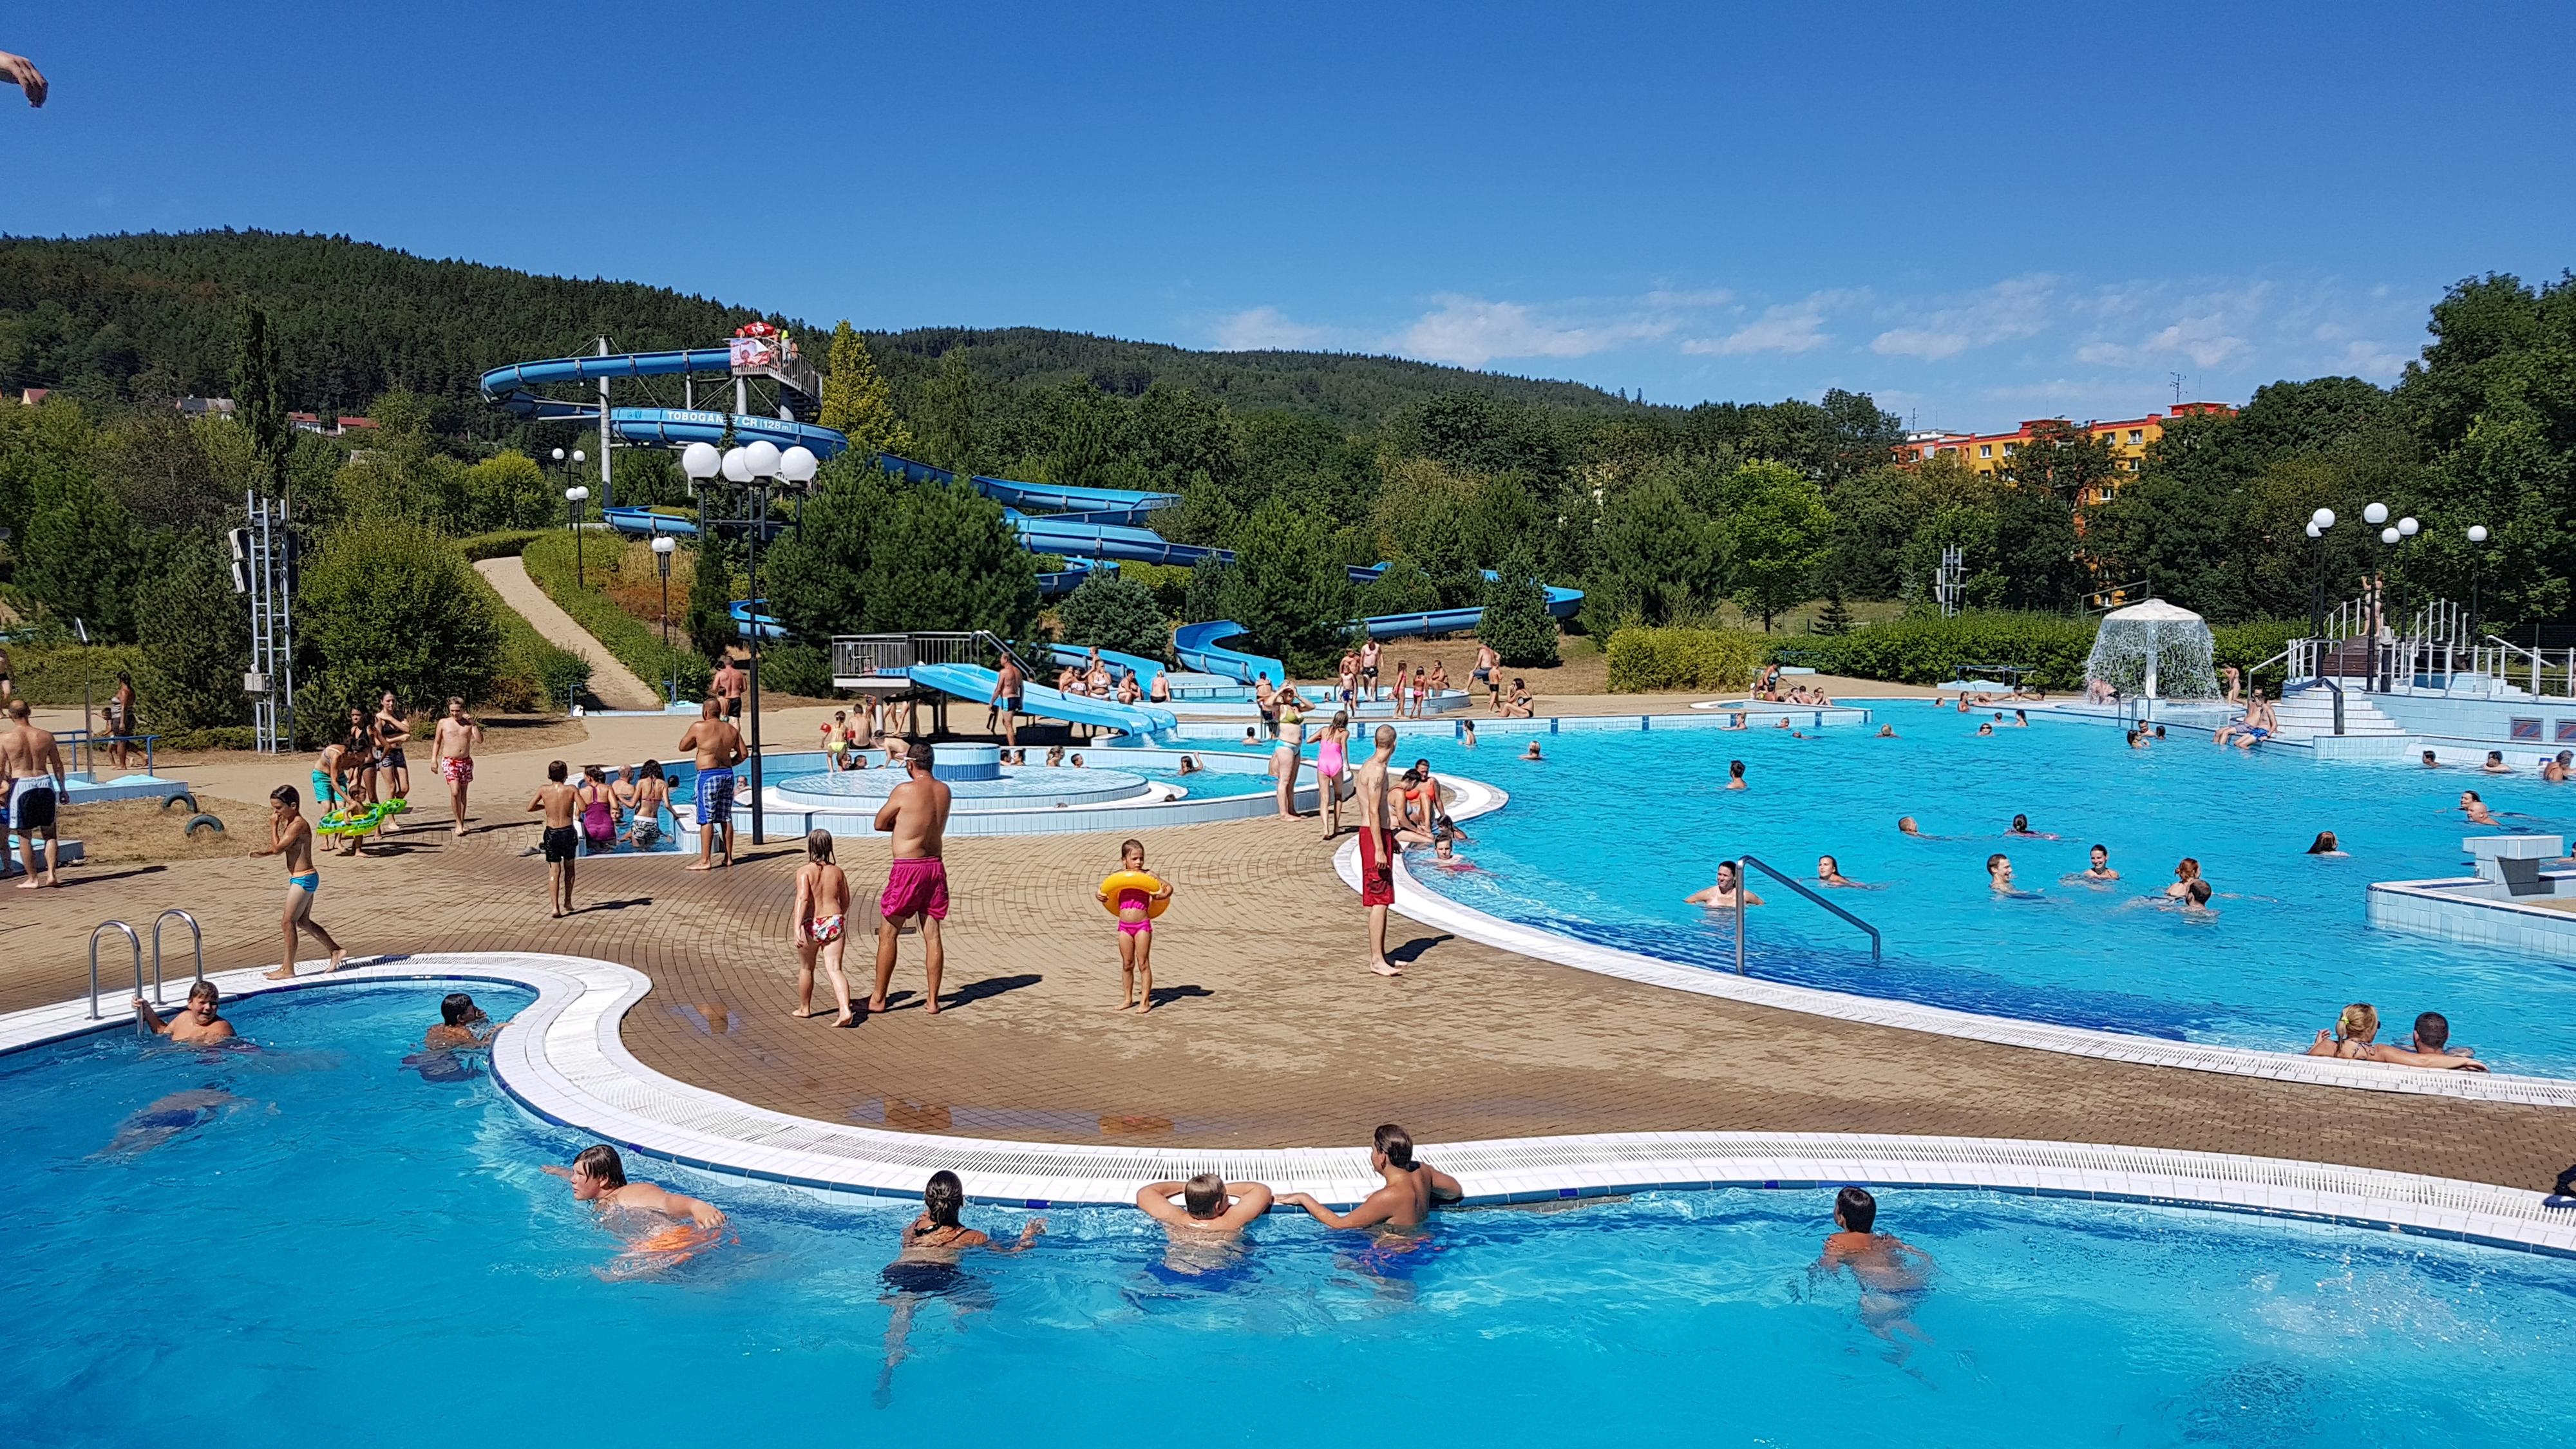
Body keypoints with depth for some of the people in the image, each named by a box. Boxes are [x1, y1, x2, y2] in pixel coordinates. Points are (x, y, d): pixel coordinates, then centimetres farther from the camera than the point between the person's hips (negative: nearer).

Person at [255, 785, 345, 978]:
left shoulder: (297, 825, -19)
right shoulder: (290, 823, 11)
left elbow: (277, 848, -22)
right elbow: (279, 848, 21)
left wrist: (274, 826, -13)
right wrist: (262, 853, 4)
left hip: (303, 879, -10)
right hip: (304, 878, 10)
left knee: (288, 922, -5)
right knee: (304, 922, 19)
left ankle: (288, 969, 2)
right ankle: (336, 951, 26)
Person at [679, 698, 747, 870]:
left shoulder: (699, 728, -8)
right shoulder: (732, 730, 6)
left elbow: (683, 746, 3)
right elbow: (744, 754, 7)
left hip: (707, 776, -5)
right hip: (727, 774, 6)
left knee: (706, 819, -3)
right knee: (726, 818, 11)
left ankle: (706, 860, -4)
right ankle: (728, 857, 16)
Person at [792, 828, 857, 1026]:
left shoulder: (804, 871, -7)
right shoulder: (837, 871, 6)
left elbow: (803, 898, -21)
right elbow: (845, 901, 16)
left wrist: (797, 927, -26)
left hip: (811, 926, -2)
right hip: (835, 923, 2)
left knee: (806, 968, 19)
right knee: (834, 969, -3)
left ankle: (804, 1008, 37)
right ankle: (845, 1010, -22)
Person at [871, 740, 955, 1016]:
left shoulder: (905, 791, -14)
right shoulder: (944, 790, 5)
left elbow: (880, 823, -2)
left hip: (908, 869, -6)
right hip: (935, 866, 6)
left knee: (887, 933, 5)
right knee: (932, 934, 9)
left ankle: (878, 999, 11)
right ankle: (933, 999, 12)